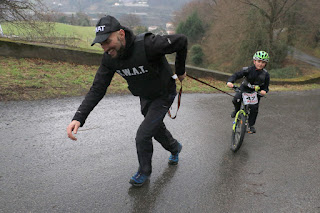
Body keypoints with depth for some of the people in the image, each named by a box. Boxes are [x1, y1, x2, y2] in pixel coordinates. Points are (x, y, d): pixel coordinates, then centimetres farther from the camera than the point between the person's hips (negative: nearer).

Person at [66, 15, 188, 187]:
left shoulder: (147, 44, -38)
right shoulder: (109, 58, -19)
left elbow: (181, 40, -25)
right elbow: (97, 89, -18)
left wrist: (180, 71, -11)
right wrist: (78, 117, -30)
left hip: (163, 95, -6)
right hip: (145, 98, 6)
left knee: (143, 135, -9)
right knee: (157, 129, 24)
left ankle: (144, 171, 19)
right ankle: (174, 148, 57)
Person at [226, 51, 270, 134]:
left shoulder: (266, 75, -8)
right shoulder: (248, 70, -16)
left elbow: (266, 86, -2)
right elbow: (236, 75, -21)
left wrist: (264, 91, -26)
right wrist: (230, 81, -41)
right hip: (244, 89, -1)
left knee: (254, 108, -12)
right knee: (236, 99, -27)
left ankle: (251, 125, 9)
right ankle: (237, 110, 8)